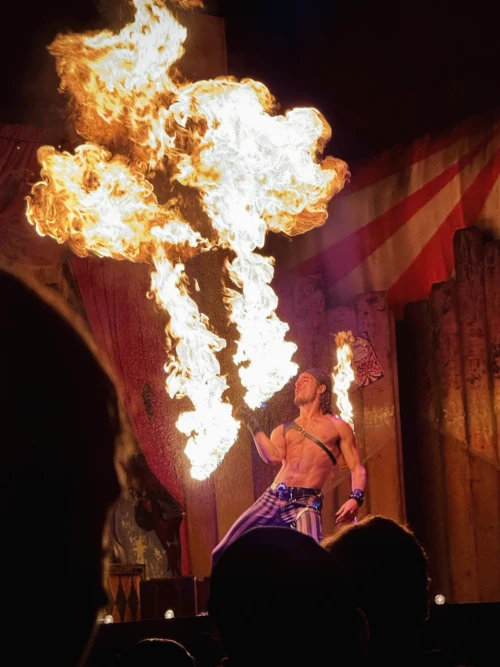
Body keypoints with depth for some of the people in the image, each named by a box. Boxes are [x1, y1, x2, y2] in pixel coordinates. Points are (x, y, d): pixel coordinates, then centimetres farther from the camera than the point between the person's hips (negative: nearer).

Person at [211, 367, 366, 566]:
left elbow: (357, 469, 5)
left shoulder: (338, 427, 12)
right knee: (224, 553, -5)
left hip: (306, 503, -4)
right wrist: (254, 426, -1)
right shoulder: (283, 429, 22)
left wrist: (355, 498, -13)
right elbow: (273, 457, 1)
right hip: (272, 498, 4)